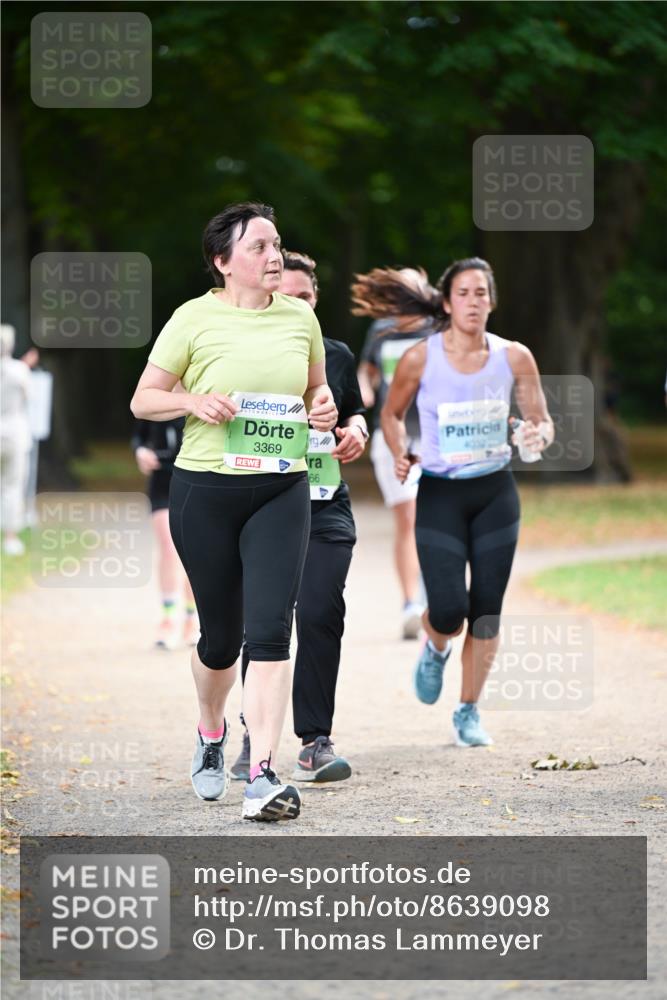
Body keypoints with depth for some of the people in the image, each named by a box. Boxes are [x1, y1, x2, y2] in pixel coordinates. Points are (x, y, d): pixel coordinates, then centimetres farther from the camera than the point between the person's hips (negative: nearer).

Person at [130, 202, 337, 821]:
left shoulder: (299, 317, 7)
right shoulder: (195, 318, -3)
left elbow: (317, 386, 24)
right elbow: (142, 400, 2)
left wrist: (324, 408, 1)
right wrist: (195, 401, -17)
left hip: (282, 490, 2)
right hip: (205, 490, -2)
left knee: (270, 629, -12)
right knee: (221, 635, 8)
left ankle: (262, 775, -14)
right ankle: (210, 734, 39)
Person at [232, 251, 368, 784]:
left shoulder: (337, 356, 12)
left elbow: (355, 414, 26)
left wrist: (357, 432, 4)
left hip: (326, 509, 2)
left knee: (320, 613, -11)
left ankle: (315, 741, -5)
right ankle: (256, 735, 16)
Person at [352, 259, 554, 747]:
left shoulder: (514, 357, -5)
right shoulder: (420, 359, -9)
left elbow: (543, 421, 3)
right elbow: (392, 413, 7)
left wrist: (538, 436, -20)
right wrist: (400, 454, -11)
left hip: (496, 492, 2)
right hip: (440, 494, -2)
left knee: (486, 610, 2)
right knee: (449, 610, -12)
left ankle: (469, 711, 20)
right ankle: (435, 650, 26)